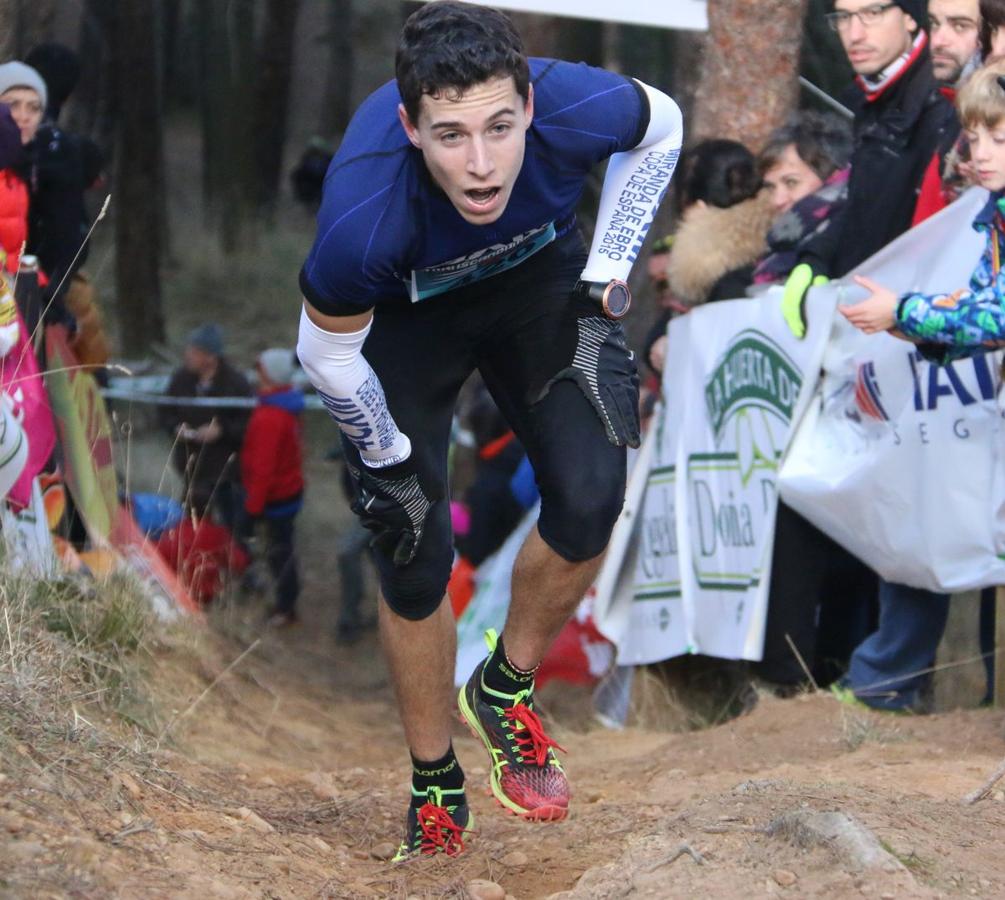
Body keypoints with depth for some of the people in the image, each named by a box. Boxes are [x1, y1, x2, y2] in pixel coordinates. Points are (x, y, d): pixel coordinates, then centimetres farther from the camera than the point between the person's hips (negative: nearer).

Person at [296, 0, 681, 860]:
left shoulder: (576, 111, -36)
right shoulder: (363, 219, -42)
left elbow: (661, 126, -10)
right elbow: (328, 352, -21)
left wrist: (605, 288, -8)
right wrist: (389, 463, -7)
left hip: (537, 273, 2)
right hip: (402, 308, -2)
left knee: (591, 498, -16)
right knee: (417, 562, -3)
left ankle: (506, 689, 12)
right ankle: (435, 785, 21)